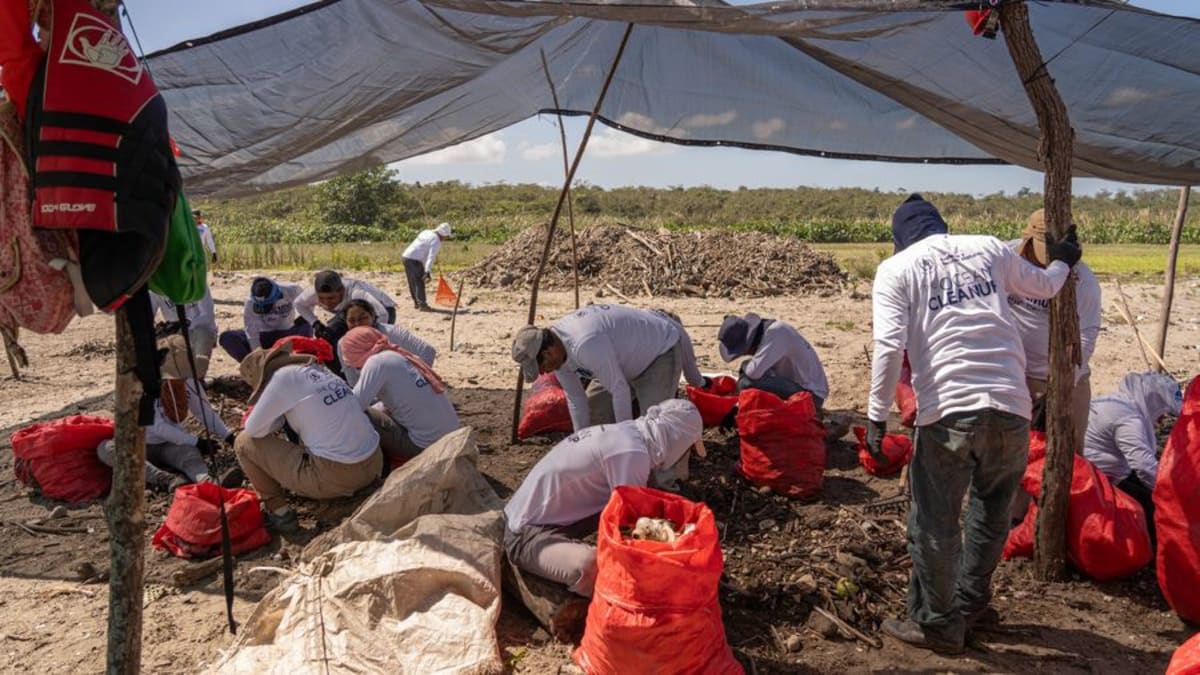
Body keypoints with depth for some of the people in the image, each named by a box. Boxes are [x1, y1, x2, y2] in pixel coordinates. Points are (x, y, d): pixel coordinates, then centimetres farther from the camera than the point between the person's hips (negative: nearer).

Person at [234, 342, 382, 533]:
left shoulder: (284, 375, -8)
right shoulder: (318, 370, 14)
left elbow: (254, 430, -3)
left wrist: (278, 419, 14)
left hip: (335, 477, -8)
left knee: (244, 442, 8)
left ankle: (279, 513, 11)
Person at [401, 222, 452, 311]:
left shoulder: (426, 232, 16)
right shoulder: (436, 241, -11)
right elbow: (431, 257, -22)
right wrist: (427, 272, -30)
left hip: (406, 256, 9)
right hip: (415, 260, -9)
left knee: (413, 282, 16)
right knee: (419, 283, -7)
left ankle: (416, 302, 25)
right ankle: (422, 305, -9)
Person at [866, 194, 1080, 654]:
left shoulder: (896, 269, 5)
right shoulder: (990, 248, 15)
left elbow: (889, 347, -9)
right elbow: (1044, 286, 33)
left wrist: (877, 416, -5)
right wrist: (1063, 261, 54)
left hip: (948, 410, -4)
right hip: (1011, 404, 5)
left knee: (934, 524, 11)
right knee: (992, 511, 26)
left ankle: (937, 625, 24)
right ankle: (971, 603, 40)